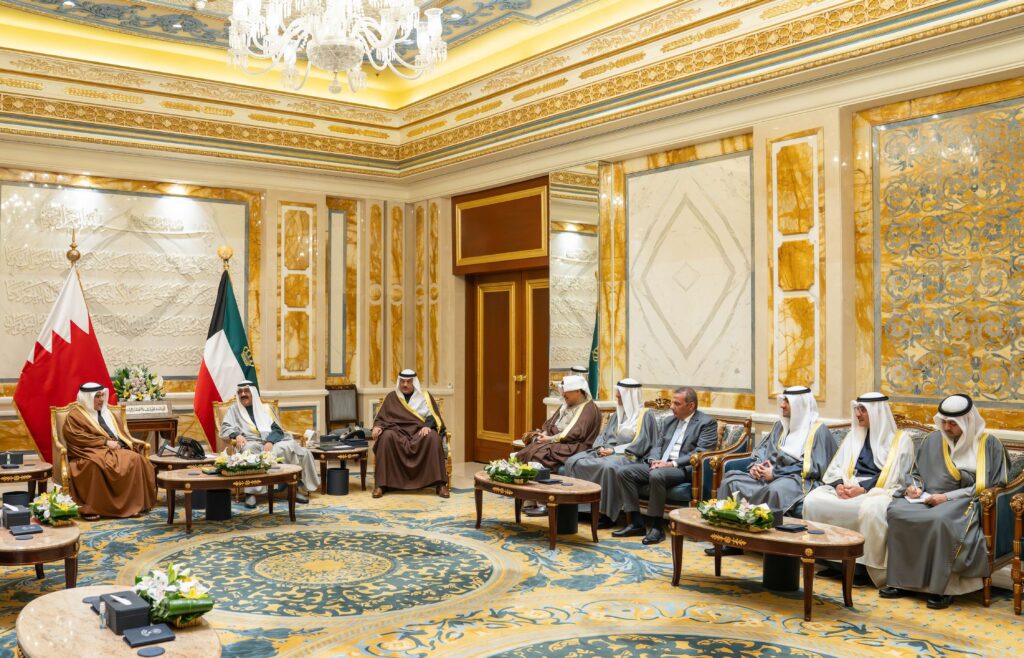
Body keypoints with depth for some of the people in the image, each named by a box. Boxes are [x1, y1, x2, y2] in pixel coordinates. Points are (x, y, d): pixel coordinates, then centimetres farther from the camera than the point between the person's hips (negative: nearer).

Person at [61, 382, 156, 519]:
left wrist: (118, 443, -4)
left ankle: (132, 505, -26)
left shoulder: (106, 413, 25)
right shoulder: (75, 415, 4)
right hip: (91, 453, -5)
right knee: (95, 465, -41)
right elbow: (78, 437, -10)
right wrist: (105, 442, -15)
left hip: (115, 450, 5)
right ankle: (89, 508, -34)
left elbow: (122, 431, 20)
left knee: (134, 459, -26)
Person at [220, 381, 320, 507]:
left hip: (272, 441, 2)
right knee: (249, 450, -40)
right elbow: (225, 428, 7)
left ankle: (299, 486, -25)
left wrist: (270, 442, -13)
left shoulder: (265, 407, 21)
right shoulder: (234, 410, 21)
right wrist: (237, 435, -16)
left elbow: (277, 429, 9)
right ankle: (250, 492, -42)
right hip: (251, 442, -1)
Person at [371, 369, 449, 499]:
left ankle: (440, 484, -33)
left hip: (419, 430, 0)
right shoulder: (392, 397, 15)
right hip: (398, 430, 0)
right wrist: (377, 426, -12)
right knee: (386, 437, -35)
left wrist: (427, 426, -20)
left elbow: (433, 416, 3)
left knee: (433, 437, -34)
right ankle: (380, 484, -34)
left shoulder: (425, 396, 12)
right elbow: (381, 417, 12)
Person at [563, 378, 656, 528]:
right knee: (573, 461, -13)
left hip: (626, 455, -7)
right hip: (606, 452, 7)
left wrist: (614, 450, -16)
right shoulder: (616, 415, 24)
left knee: (608, 467, -40)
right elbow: (603, 436, 20)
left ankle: (607, 514, -31)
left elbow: (639, 444, -9)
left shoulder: (644, 416, 1)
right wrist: (601, 448, -4)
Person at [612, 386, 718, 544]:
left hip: (684, 469, -7)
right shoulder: (668, 421, 20)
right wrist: (654, 460, -6)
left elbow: (701, 453, -12)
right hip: (659, 465, 7)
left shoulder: (707, 423, -1)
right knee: (624, 471, -14)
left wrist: (672, 463, -20)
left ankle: (657, 527, -24)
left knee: (656, 475, -37)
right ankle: (636, 523, -12)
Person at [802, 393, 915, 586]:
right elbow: (836, 467, 15)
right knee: (813, 500, -21)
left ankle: (865, 567, -25)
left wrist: (863, 489, -18)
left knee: (870, 509, -40)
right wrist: (839, 484, -8)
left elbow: (895, 477, -7)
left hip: (879, 491, -5)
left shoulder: (900, 439, 5)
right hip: (849, 489, 5)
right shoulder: (854, 435, 21)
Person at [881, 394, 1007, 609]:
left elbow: (984, 486, -6)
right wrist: (914, 485, 0)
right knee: (897, 511, -25)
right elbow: (916, 472, 23)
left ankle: (942, 586, -26)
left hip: (964, 503, -5)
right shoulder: (933, 440, 14)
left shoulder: (989, 444, 0)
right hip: (928, 498, 5)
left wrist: (948, 497, -14)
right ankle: (904, 581, -20)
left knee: (940, 519, -39)